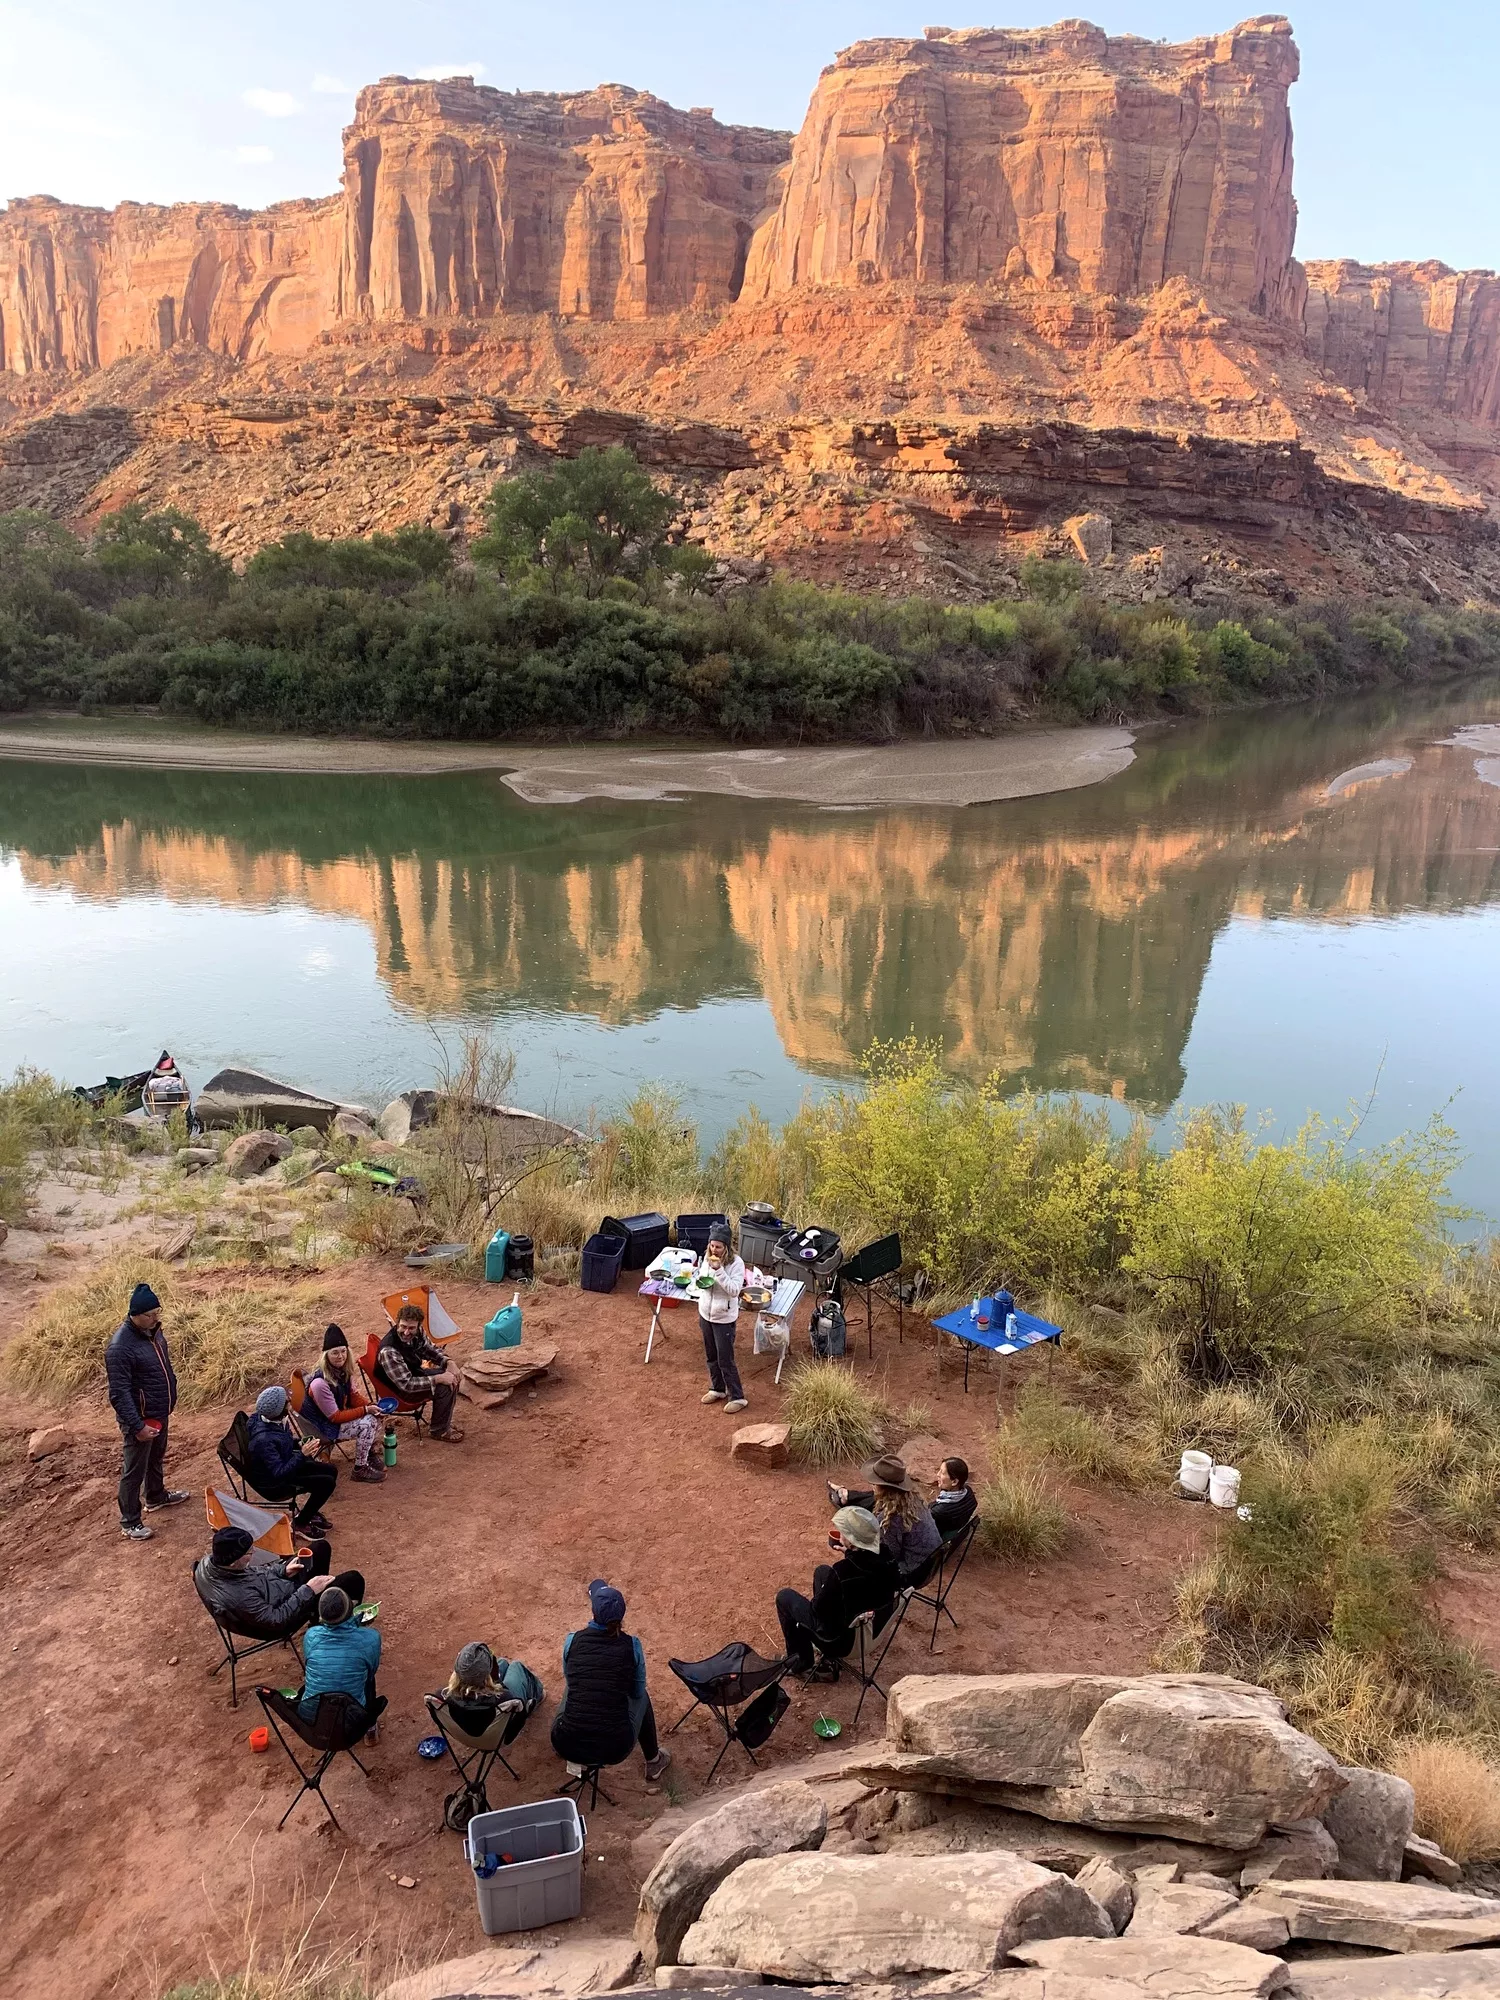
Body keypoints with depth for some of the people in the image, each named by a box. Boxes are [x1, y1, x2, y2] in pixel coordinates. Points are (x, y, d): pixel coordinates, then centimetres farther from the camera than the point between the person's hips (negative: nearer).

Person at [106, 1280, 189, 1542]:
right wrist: (137, 1426, -26)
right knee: (134, 1471, 8)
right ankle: (129, 1522, 22)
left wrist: (171, 1400, 19)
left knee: (156, 1458, 28)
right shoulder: (120, 1346, -30)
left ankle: (156, 1496, 50)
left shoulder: (153, 1330, -3)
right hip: (141, 1419, -8)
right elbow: (119, 1394, -27)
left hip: (160, 1412, 8)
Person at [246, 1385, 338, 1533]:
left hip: (284, 1466, 9)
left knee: (331, 1471, 9)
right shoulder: (263, 1440, -37)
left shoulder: (276, 1421, -9)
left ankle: (311, 1512, 27)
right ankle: (299, 1523, 3)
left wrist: (298, 1444, -1)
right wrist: (302, 1454, -33)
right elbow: (280, 1473, -35)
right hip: (273, 1484, -9)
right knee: (327, 1483, -17)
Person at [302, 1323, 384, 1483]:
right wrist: (365, 1410, -25)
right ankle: (360, 1470, -5)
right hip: (324, 1425, -8)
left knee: (375, 1417, -7)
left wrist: (370, 1406, -15)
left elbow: (353, 1395, 3)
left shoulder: (343, 1370, -10)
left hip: (341, 1412, 8)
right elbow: (335, 1417, -26)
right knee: (365, 1426, -22)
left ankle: (369, 1455, 15)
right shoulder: (320, 1383, -34)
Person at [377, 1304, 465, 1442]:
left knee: (452, 1376, -1)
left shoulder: (418, 1332, -14)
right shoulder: (389, 1351, -36)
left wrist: (448, 1362, -12)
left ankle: (446, 1420, 15)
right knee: (445, 1388, -22)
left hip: (417, 1373, 8)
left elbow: (431, 1349, 6)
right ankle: (440, 1431, -1)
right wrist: (438, 1378, -31)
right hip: (401, 1390, -8)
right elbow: (406, 1384, -31)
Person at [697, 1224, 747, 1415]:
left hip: (724, 1317, -6)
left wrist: (719, 1270, -34)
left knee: (725, 1360, -1)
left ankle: (738, 1398, 13)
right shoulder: (707, 1257, -3)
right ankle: (717, 1389, 38)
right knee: (711, 1356, 19)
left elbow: (734, 1290, -27)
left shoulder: (736, 1263, -21)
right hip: (705, 1313, 6)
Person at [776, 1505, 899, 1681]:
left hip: (843, 1640, -6)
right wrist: (850, 1555, 3)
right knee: (822, 1571, 24)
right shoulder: (887, 1558, -18)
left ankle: (802, 1664, 26)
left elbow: (818, 1608, -19)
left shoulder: (841, 1573, -35)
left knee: (784, 1597, 13)